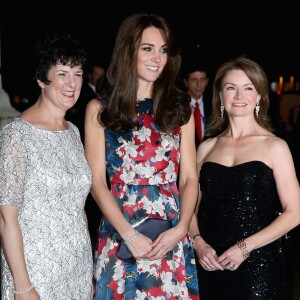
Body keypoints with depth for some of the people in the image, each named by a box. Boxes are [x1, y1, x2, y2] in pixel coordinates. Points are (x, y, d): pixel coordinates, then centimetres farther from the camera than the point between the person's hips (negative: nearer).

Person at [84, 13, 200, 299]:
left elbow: (189, 178, 4)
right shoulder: (100, 110, 1)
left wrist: (180, 228, -11)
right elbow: (97, 182, -4)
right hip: (119, 233, -1)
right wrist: (130, 235, -13)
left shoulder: (180, 108, 7)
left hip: (172, 238, 2)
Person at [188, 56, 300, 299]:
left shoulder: (274, 146, -2)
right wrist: (198, 242, -6)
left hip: (257, 264, -2)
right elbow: (192, 206, 11)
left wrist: (245, 247, -13)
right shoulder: (206, 148, 7)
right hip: (210, 264, 3)